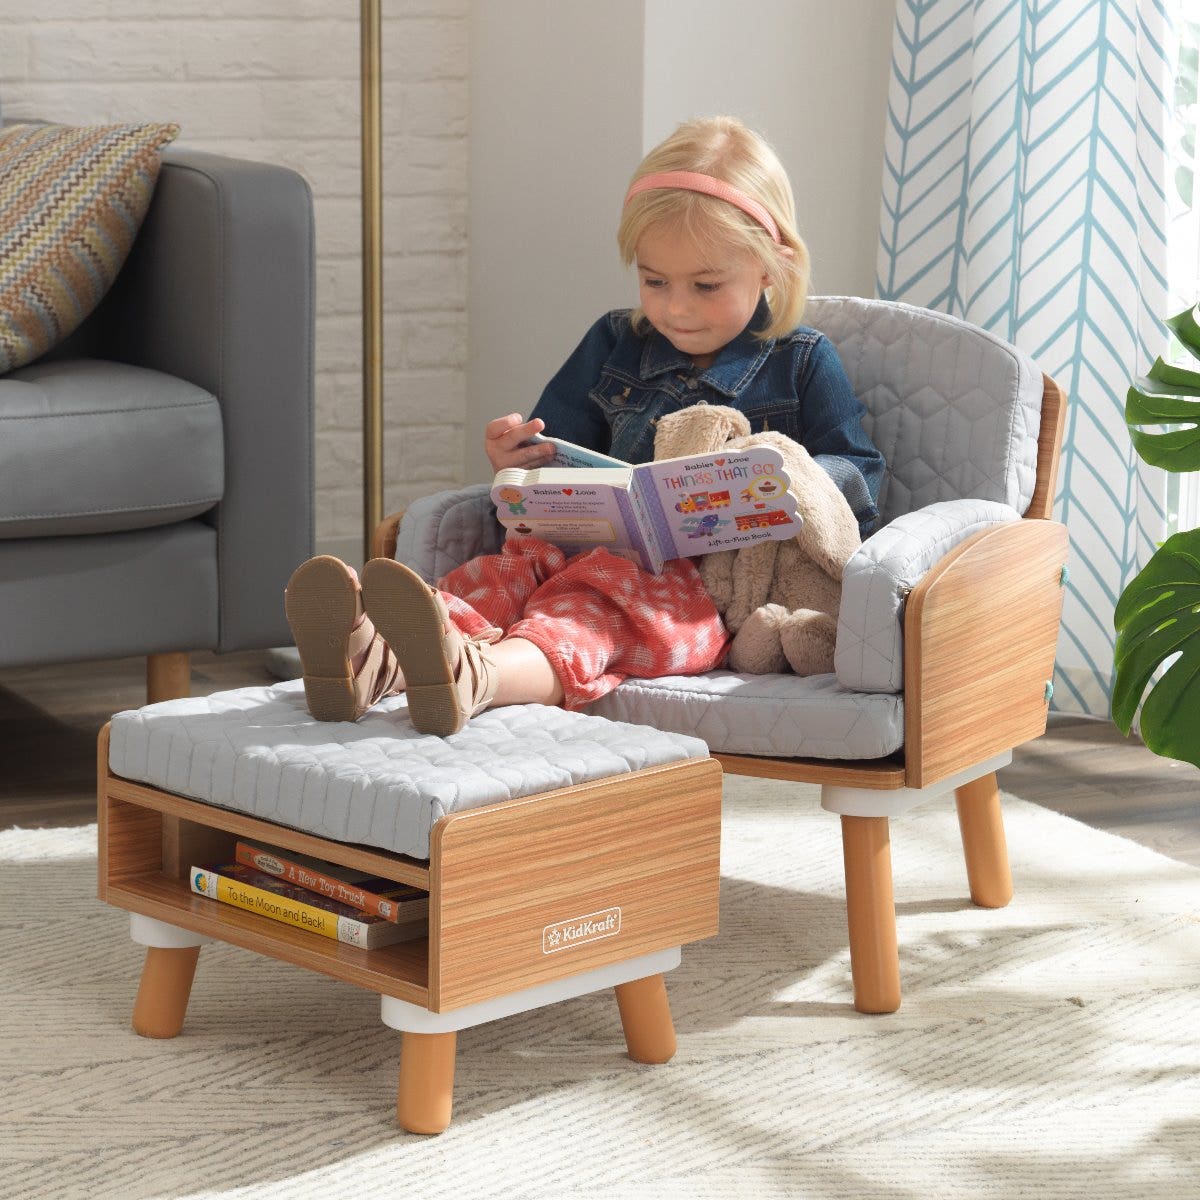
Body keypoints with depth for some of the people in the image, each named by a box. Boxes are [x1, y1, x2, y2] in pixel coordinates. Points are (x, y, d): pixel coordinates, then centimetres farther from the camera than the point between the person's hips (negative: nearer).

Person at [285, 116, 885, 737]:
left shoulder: (803, 364, 11)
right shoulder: (614, 344, 23)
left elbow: (860, 475, 8)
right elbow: (560, 448, 26)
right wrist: (517, 461, 0)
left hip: (712, 583, -5)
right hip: (605, 544, 5)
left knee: (598, 600, -37)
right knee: (515, 569, -28)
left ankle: (474, 678, -69)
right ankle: (376, 662, -58)